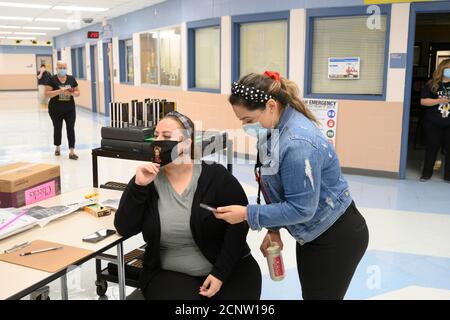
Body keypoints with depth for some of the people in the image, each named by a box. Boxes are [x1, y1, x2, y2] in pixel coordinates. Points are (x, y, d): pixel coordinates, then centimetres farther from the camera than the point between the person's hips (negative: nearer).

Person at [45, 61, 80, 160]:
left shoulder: (72, 79, 2)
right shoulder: (52, 80, -7)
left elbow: (78, 92, 6)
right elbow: (47, 94, -12)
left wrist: (72, 93, -16)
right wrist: (59, 91, -24)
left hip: (70, 109, 2)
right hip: (56, 110, -1)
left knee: (71, 128, -5)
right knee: (57, 128, 13)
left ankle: (72, 152, -5)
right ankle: (57, 148, 34)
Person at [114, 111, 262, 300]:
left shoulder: (216, 176, -8)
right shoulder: (149, 181, -1)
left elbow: (239, 223, -11)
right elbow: (124, 228, -5)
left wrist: (220, 272, -16)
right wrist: (138, 186, -17)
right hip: (171, 274, 1)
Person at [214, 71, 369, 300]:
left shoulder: (298, 144, -32)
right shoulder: (276, 128, -3)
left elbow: (301, 208, -28)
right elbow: (278, 187, 6)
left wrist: (247, 214, -23)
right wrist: (274, 229, 5)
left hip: (338, 238, -9)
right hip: (312, 235, 9)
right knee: (309, 294, 21)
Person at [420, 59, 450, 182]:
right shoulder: (432, 85, 0)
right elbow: (423, 101, -5)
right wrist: (439, 101, -15)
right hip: (433, 123, -1)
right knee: (432, 147, 7)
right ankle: (427, 173, 19)